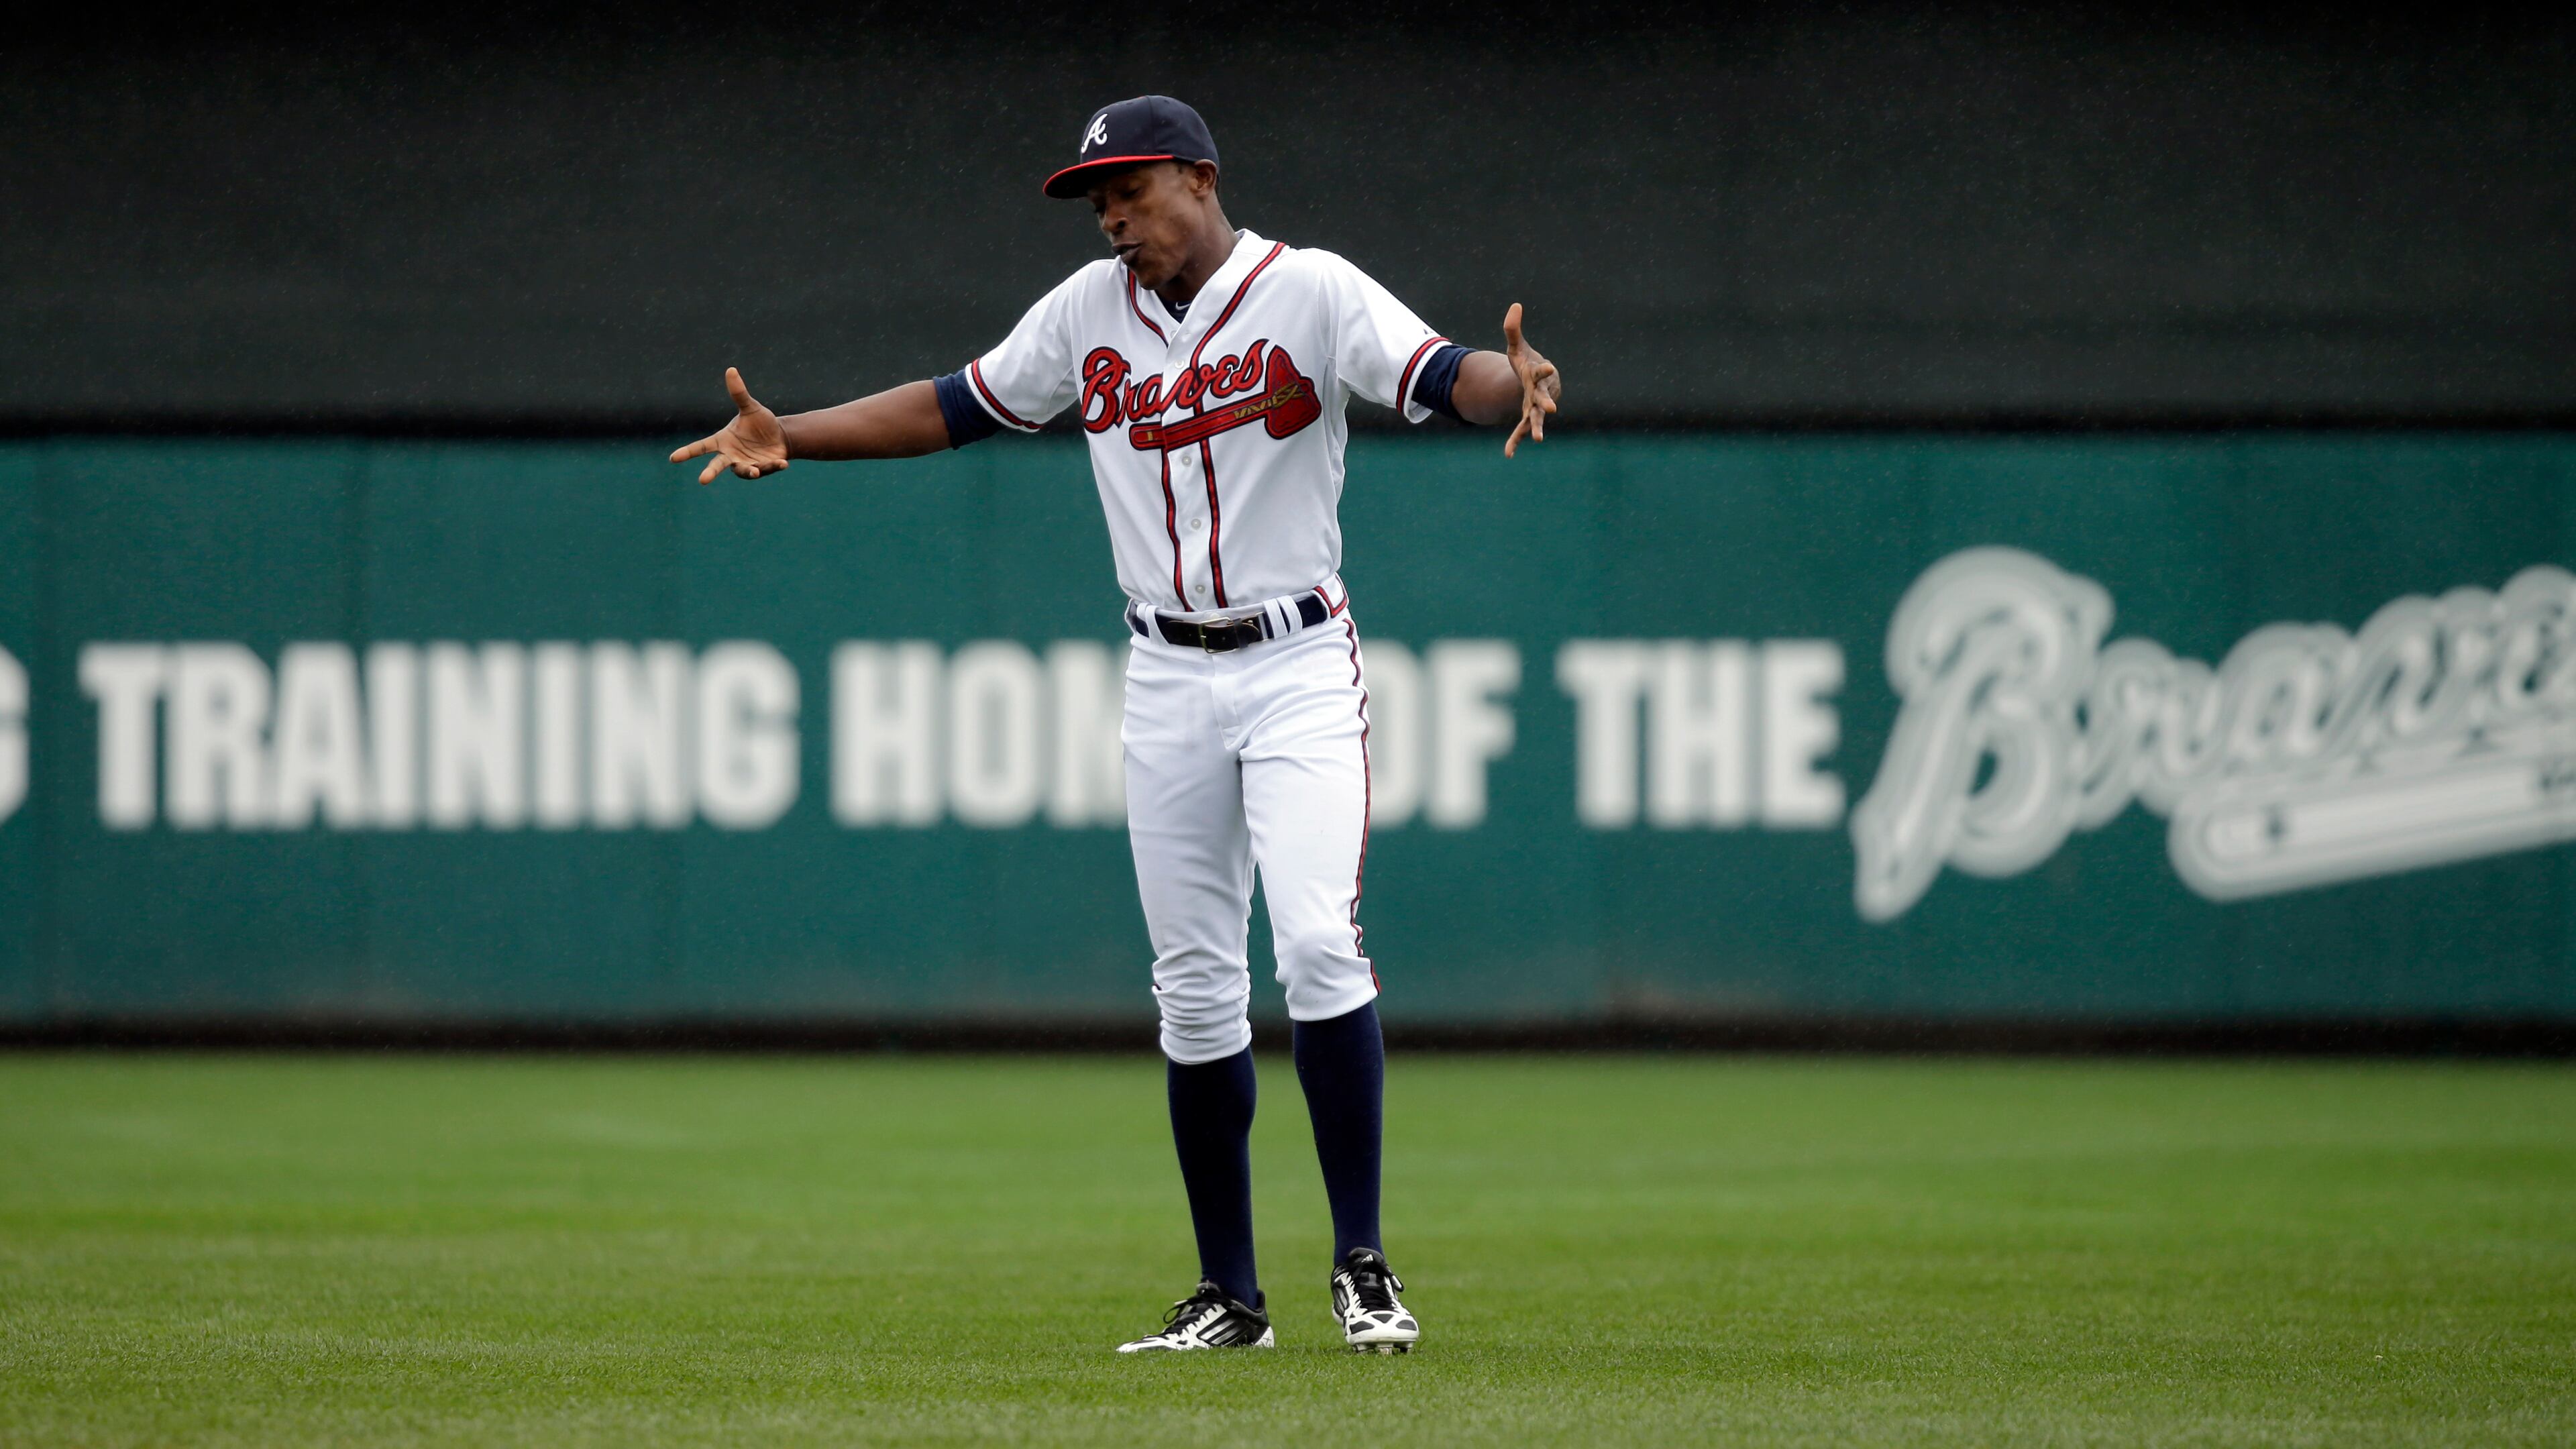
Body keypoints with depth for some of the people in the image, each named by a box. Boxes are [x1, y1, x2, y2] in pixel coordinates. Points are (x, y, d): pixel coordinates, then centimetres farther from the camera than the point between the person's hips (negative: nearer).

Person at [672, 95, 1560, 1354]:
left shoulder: (1311, 293, -9)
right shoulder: (1089, 314, 6)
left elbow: (1438, 376, -23)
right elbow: (956, 407, 13)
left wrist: (1512, 382, -46)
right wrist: (787, 437, 4)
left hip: (1299, 669, -5)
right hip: (1169, 677, 5)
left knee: (1319, 946, -20)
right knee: (1194, 988, 5)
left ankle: (1361, 1265, -13)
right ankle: (1229, 1296, 12)